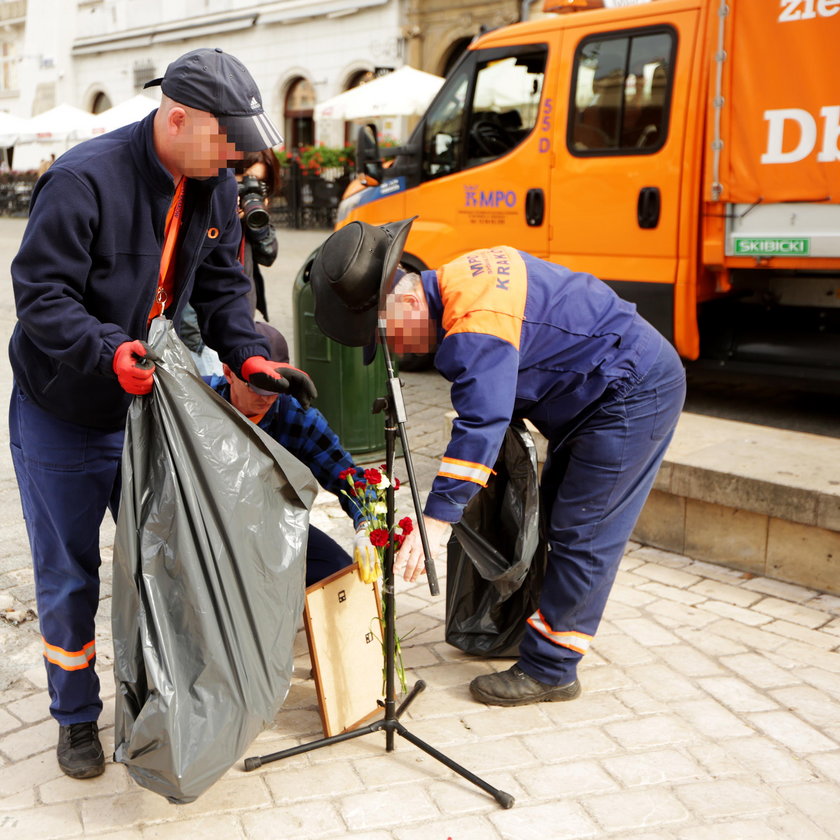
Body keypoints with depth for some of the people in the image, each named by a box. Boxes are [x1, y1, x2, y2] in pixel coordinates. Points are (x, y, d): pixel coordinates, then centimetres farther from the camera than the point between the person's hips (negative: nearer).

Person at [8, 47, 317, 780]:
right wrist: (110, 351, -41)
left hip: (149, 404, 6)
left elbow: (222, 287, 4)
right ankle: (76, 718, 29)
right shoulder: (83, 180, -25)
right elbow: (40, 296, -25)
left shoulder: (216, 189, -3)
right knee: (69, 577, 9)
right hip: (62, 416, -5)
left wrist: (249, 357, -12)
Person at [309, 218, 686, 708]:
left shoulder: (477, 326, -29)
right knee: (553, 523, 17)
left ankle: (548, 671, 1)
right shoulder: (456, 278, 4)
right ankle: (539, 633, 29)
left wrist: (438, 518, -37)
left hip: (636, 394, -11)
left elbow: (482, 423, -36)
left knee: (581, 538, -7)